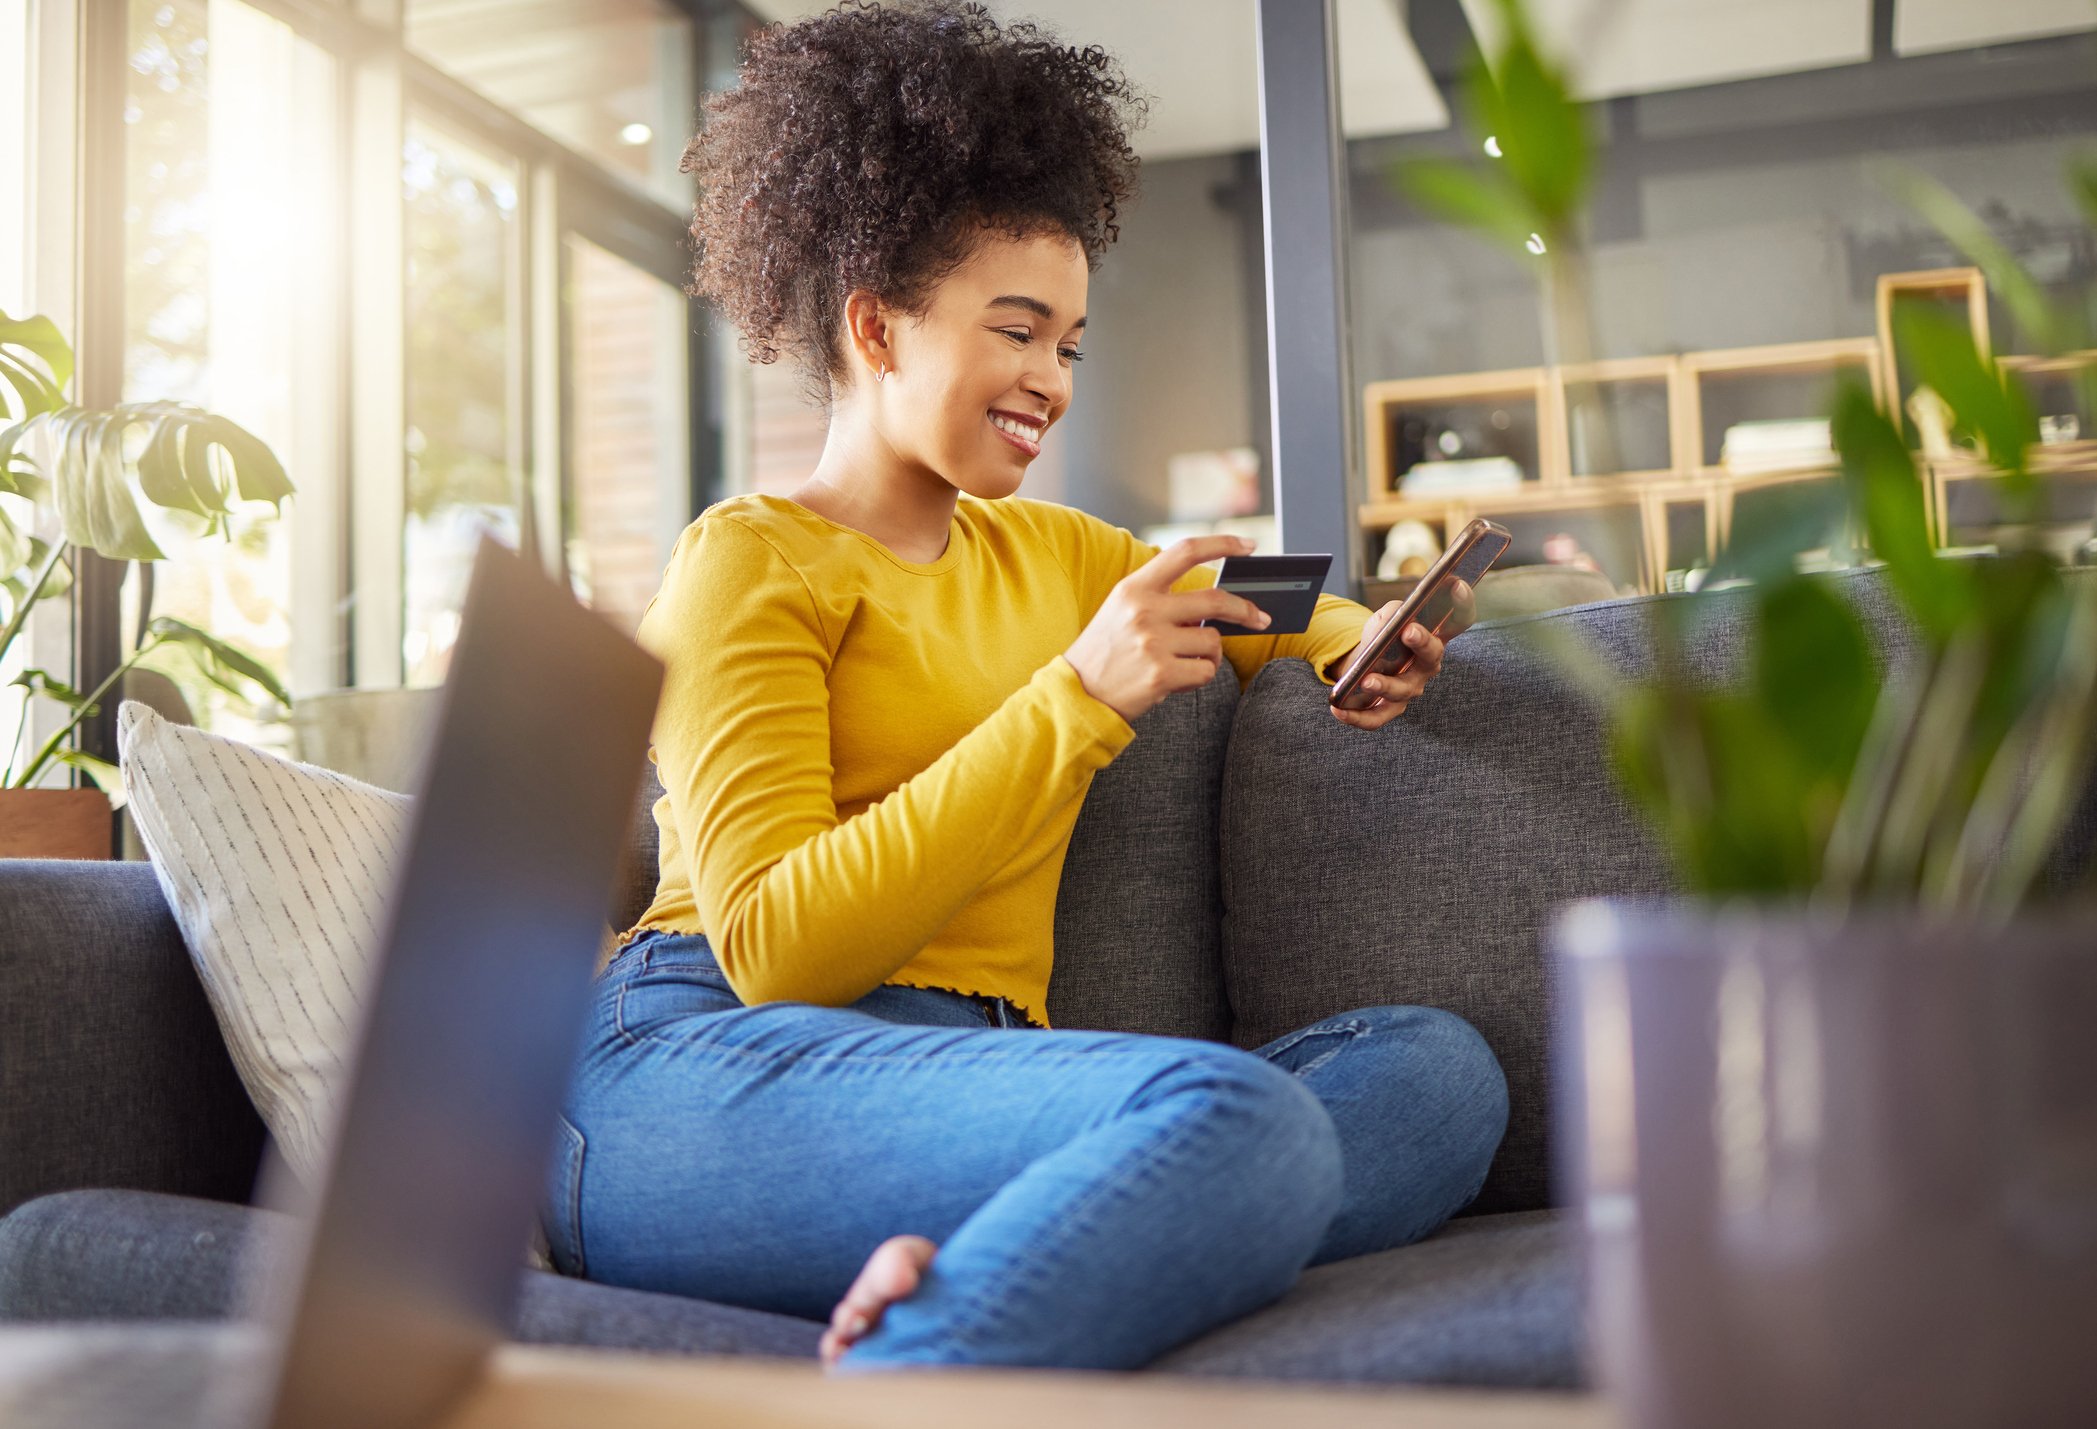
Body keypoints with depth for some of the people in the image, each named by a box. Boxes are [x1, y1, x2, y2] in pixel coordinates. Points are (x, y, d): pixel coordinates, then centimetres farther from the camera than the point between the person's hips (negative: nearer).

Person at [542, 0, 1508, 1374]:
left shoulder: (1051, 551, 24)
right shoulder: (750, 559, 2)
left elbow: (1240, 615, 41)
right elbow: (772, 948, -11)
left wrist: (1353, 639, 15)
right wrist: (1083, 697, -14)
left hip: (955, 1076, 8)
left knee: (1440, 1061, -18)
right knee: (1230, 1112, -33)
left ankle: (972, 1276, -34)